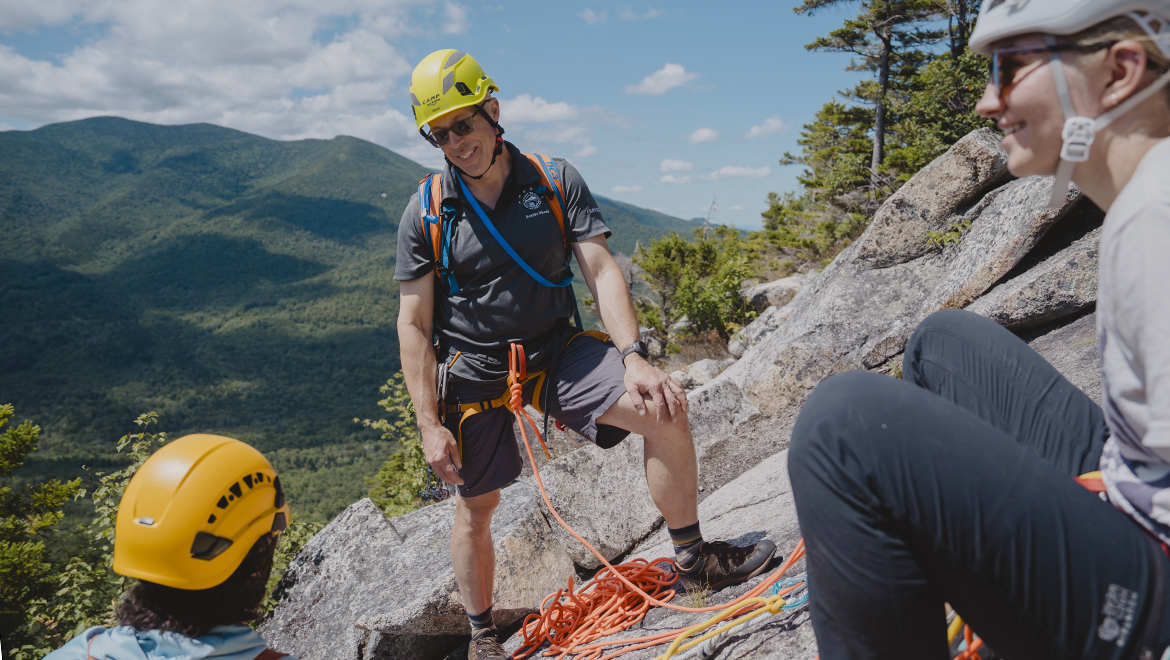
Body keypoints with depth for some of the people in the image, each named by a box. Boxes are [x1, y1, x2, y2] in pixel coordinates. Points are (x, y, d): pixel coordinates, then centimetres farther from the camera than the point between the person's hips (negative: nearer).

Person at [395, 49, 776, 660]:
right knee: (475, 507, 9)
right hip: (475, 370, 0)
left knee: (664, 409, -20)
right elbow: (414, 324, -6)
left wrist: (633, 356, -24)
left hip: (557, 351, 1)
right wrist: (429, 424, -11)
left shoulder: (555, 181, -4)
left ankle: (693, 559, -1)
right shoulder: (425, 211, -6)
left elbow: (600, 269, -9)